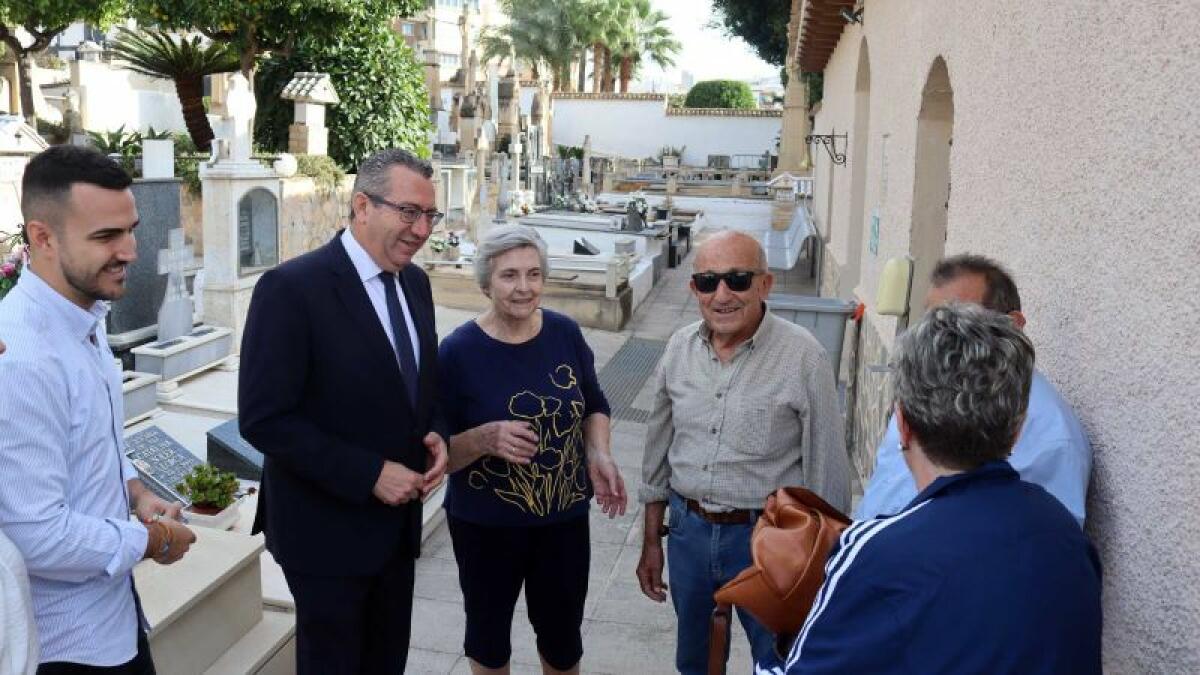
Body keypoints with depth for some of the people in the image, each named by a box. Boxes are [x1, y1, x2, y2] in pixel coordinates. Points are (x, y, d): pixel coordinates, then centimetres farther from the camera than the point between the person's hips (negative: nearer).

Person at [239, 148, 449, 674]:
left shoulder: (414, 282, 4)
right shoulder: (292, 288, -19)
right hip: (327, 528, -6)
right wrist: (368, 474, -22)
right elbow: (264, 419, -21)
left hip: (397, 521, 7)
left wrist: (436, 435, -6)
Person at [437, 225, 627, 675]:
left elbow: (593, 405, 9)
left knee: (562, 633, 19)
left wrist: (598, 455, -9)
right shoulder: (458, 351, -16)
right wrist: (486, 438, -31)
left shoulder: (565, 334, -6)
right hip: (485, 526, -2)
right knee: (488, 630, 20)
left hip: (564, 518, 3)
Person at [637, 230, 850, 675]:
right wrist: (651, 541, 12)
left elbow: (826, 468, -10)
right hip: (687, 531, 5)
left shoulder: (803, 357, -17)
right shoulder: (680, 347, -1)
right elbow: (659, 447, 8)